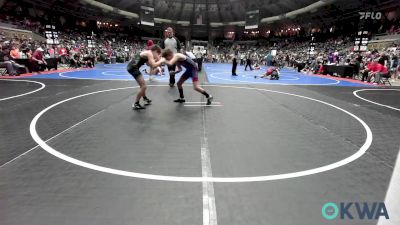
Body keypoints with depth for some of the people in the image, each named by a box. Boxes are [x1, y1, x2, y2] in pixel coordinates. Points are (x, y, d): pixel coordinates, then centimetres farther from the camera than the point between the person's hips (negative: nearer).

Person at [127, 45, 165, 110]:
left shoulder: (147, 53, 17)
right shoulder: (149, 53, -11)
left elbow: (149, 64, 22)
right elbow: (153, 65, -20)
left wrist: (156, 60, 14)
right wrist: (161, 61, -6)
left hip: (132, 67, 10)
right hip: (133, 68, -10)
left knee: (142, 85, 27)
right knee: (143, 86, -8)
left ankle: (145, 98, 46)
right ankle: (136, 104, 2)